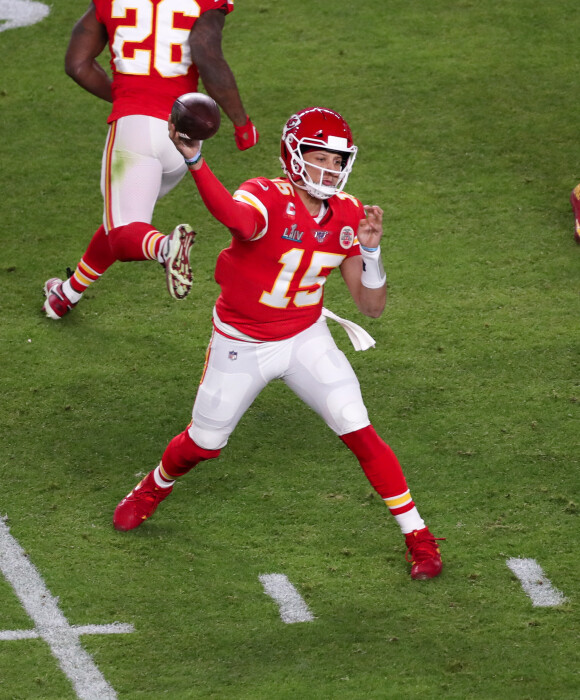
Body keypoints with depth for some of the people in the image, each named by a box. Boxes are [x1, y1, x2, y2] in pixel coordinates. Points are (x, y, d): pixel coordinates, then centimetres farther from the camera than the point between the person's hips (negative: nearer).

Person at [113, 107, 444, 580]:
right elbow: (236, 217, -53)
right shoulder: (267, 199, -25)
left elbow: (372, 307, -6)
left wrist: (370, 251, -26)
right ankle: (155, 488, 47)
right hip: (241, 345, -2)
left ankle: (417, 536, 3)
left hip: (306, 339, 3)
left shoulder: (347, 216, -9)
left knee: (360, 433, -10)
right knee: (204, 444, 12)